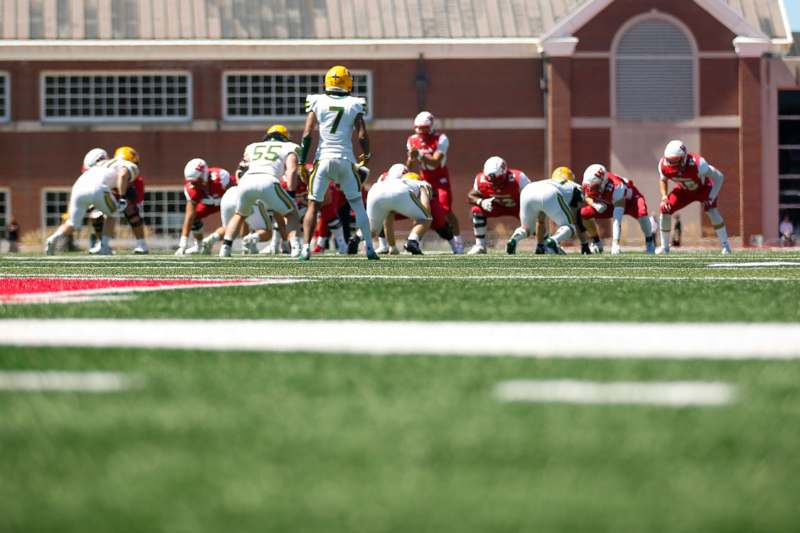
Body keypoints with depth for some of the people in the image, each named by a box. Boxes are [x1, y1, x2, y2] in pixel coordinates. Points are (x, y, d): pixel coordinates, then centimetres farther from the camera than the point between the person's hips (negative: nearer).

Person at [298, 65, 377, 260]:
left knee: (313, 205, 7)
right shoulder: (354, 105, 1)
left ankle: (306, 248, -5)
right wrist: (366, 154, 17)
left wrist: (302, 163, 1)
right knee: (358, 205, 12)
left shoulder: (317, 103, 1)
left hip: (323, 159, 0)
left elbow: (307, 134, -4)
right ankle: (369, 248, 8)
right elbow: (362, 136, -4)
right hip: (346, 160, 0)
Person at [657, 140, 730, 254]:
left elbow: (719, 177, -31)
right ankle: (664, 247, 6)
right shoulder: (664, 165, -28)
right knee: (665, 209, -10)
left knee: (711, 210, -29)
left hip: (703, 188, -4)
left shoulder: (696, 164, -42)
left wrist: (711, 198, -36)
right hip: (684, 190, 4)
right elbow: (663, 180, -1)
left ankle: (725, 244, -15)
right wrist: (664, 197, -16)